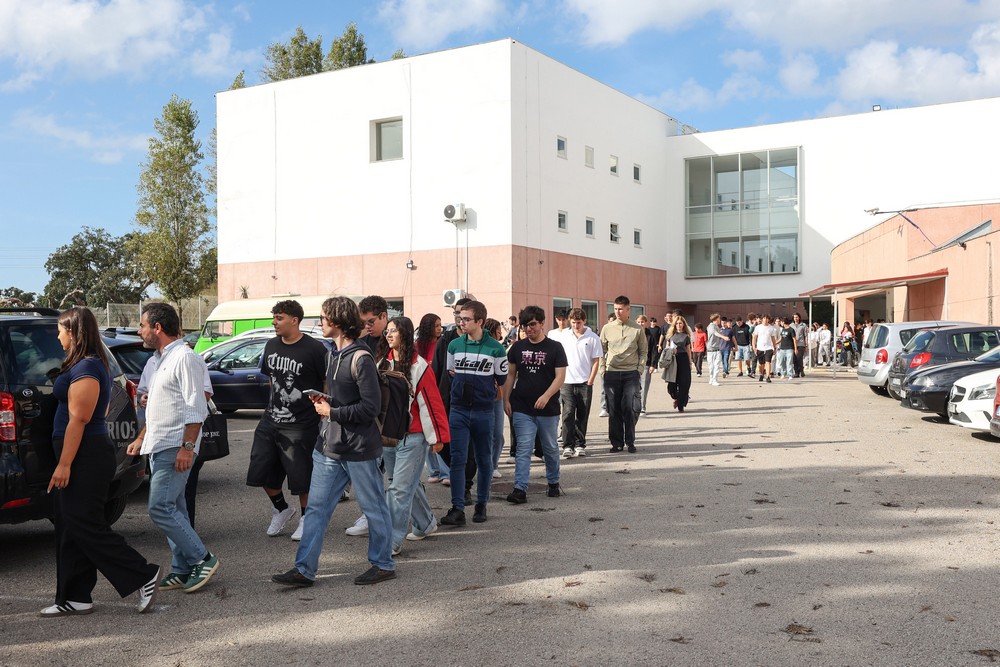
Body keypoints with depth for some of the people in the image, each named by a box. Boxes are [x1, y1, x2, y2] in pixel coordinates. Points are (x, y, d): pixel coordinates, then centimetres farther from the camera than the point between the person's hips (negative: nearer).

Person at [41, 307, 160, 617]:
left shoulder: (85, 369, -16)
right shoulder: (93, 364, 15)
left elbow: (79, 419, -21)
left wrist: (64, 464, -21)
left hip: (85, 457, -10)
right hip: (84, 455, 10)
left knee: (85, 526, -7)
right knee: (69, 528, 12)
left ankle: (144, 576, -1)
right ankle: (74, 598, 17)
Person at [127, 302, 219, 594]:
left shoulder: (184, 358, -14)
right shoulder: (160, 360, 18)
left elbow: (196, 408, -19)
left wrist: (187, 447, -23)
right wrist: (141, 439, 24)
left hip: (175, 449, -10)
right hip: (159, 447, 10)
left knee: (160, 508, -13)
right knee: (173, 509, 11)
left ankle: (203, 559, -3)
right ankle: (182, 570, 16)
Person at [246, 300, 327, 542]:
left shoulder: (313, 349, -13)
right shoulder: (271, 346, 7)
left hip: (301, 425, -6)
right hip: (270, 420, 7)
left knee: (301, 476, 2)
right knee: (261, 471, 9)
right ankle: (281, 509, 33)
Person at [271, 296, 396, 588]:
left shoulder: (361, 358, -17)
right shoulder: (334, 355, 13)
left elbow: (371, 406, -21)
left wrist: (331, 412, -15)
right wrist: (324, 400, 4)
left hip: (358, 449, -9)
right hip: (329, 446, 9)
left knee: (373, 508, 7)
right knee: (316, 508, 8)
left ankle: (383, 564, 21)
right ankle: (304, 569, 13)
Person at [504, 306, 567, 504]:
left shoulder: (555, 347, -3)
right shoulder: (517, 347, 6)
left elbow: (560, 376, -9)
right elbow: (510, 375, 11)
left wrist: (546, 396, -22)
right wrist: (506, 400, 3)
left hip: (548, 409, -1)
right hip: (522, 409, 1)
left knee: (550, 448, 14)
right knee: (523, 449, -5)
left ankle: (554, 483, 31)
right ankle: (520, 489, -8)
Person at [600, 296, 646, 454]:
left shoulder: (637, 329, 3)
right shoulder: (607, 328, 5)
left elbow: (643, 351, 8)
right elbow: (601, 351, 10)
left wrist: (640, 369, -2)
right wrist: (603, 369, 2)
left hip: (631, 374, -1)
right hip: (612, 374, 1)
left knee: (630, 409, -3)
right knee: (614, 410, 3)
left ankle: (630, 442, 9)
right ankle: (616, 442, 12)